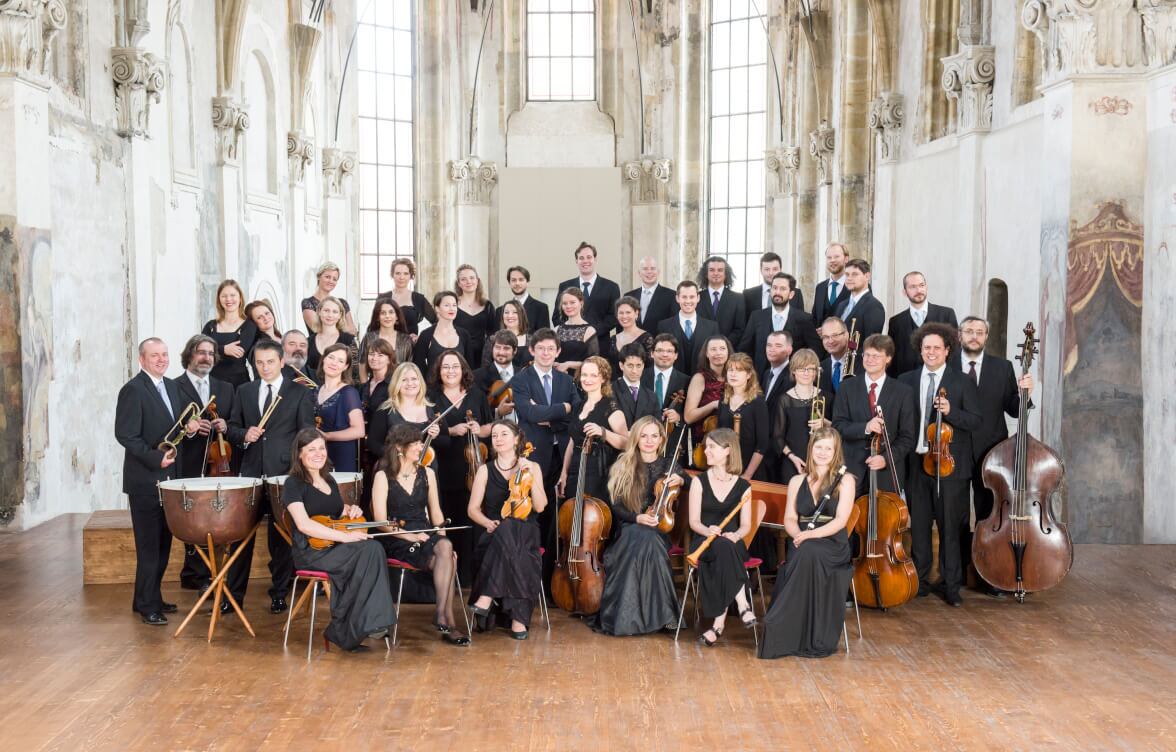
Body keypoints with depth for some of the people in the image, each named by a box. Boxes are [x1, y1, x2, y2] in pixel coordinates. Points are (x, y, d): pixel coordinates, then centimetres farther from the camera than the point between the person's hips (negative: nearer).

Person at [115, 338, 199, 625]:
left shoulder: (171, 386, 12)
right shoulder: (133, 390, -11)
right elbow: (125, 435, -16)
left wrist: (188, 426, 0)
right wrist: (156, 458, -21)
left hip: (169, 477, 8)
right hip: (146, 480, -8)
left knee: (164, 542, 13)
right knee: (149, 546, -1)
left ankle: (150, 598, 25)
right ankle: (148, 606, 9)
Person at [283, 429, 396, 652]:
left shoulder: (329, 481, 19)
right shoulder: (293, 484, -5)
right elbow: (304, 525, -19)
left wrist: (351, 510, 10)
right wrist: (346, 536, -25)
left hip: (335, 548, 7)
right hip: (311, 552, -7)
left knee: (374, 548, -26)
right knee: (369, 551, -29)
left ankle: (343, 631, -22)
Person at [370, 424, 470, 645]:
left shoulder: (427, 474, 14)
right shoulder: (383, 477, -1)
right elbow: (381, 521, -8)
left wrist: (442, 537, -3)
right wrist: (409, 536, -20)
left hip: (425, 536, 4)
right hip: (397, 542, -4)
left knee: (446, 547, -32)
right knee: (446, 560, -29)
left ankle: (441, 614, -28)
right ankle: (448, 621, -26)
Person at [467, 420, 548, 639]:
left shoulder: (532, 467, 8)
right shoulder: (485, 470, 10)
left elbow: (539, 506, -3)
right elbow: (473, 509, 7)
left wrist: (530, 476, -12)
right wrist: (488, 523, -14)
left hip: (524, 533, -1)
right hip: (493, 535, 1)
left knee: (508, 532, -39)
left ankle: (488, 596, -39)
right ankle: (518, 615, -37)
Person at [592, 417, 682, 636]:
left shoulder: (669, 465, 12)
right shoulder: (622, 466, 8)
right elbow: (616, 507, 2)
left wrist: (680, 481, -16)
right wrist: (637, 517, -17)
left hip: (659, 529, 1)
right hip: (629, 528, -1)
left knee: (648, 540, -36)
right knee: (640, 539, -37)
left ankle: (657, 613, -26)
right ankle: (628, 614, -29)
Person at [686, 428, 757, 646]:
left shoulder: (743, 486, 6)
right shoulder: (699, 482, 5)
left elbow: (745, 525, 5)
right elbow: (694, 521, 0)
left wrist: (735, 535, -17)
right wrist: (707, 530, -22)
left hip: (732, 544, 1)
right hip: (703, 541, 0)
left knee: (725, 548, -36)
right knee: (722, 547, -36)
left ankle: (719, 622, -34)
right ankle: (742, 605, -38)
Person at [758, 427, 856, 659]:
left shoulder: (845, 481, 6)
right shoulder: (797, 481, 17)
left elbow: (840, 520, -7)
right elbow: (789, 519, 9)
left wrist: (811, 534, -21)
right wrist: (798, 534, -15)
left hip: (833, 544, -2)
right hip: (802, 545, 3)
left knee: (808, 552, -38)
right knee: (802, 553, -35)